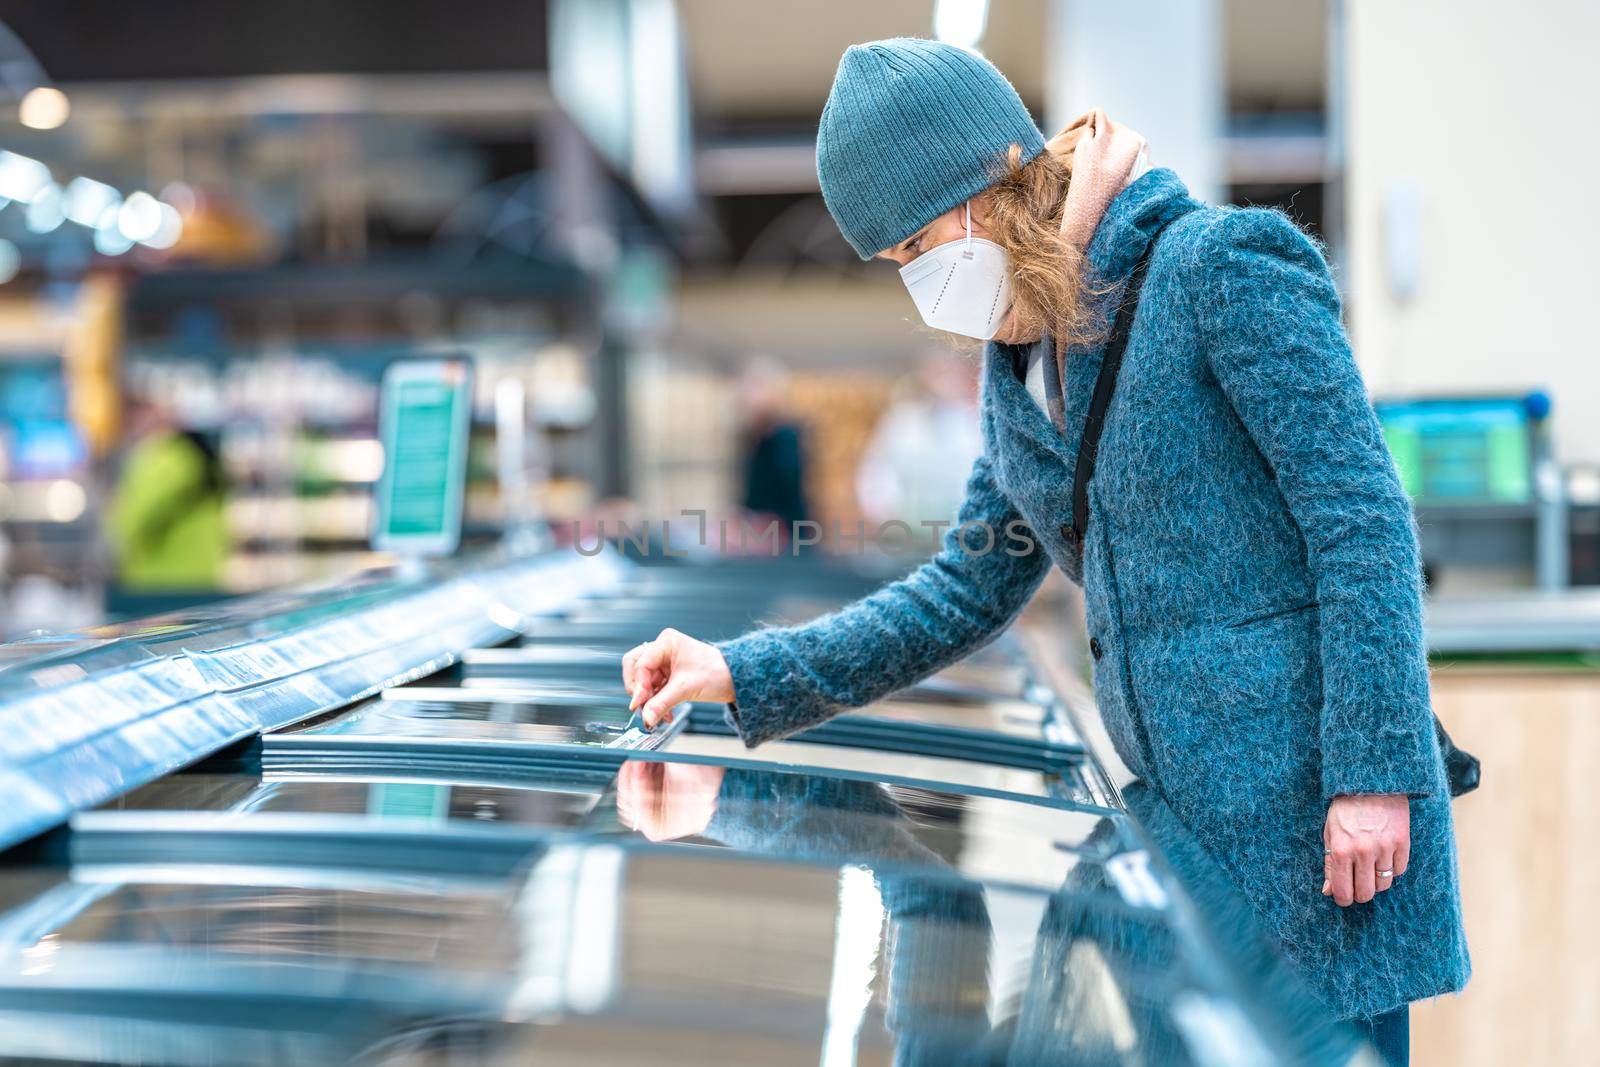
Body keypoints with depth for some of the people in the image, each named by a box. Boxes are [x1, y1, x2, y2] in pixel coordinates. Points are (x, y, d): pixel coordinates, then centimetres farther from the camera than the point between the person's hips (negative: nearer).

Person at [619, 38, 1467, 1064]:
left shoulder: (1221, 263, -10)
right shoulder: (1022, 369, 13)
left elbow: (1366, 521, -14)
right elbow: (969, 593, 16)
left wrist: (1373, 776, -19)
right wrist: (743, 674, 9)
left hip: (1315, 806, -7)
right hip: (1184, 811, 7)